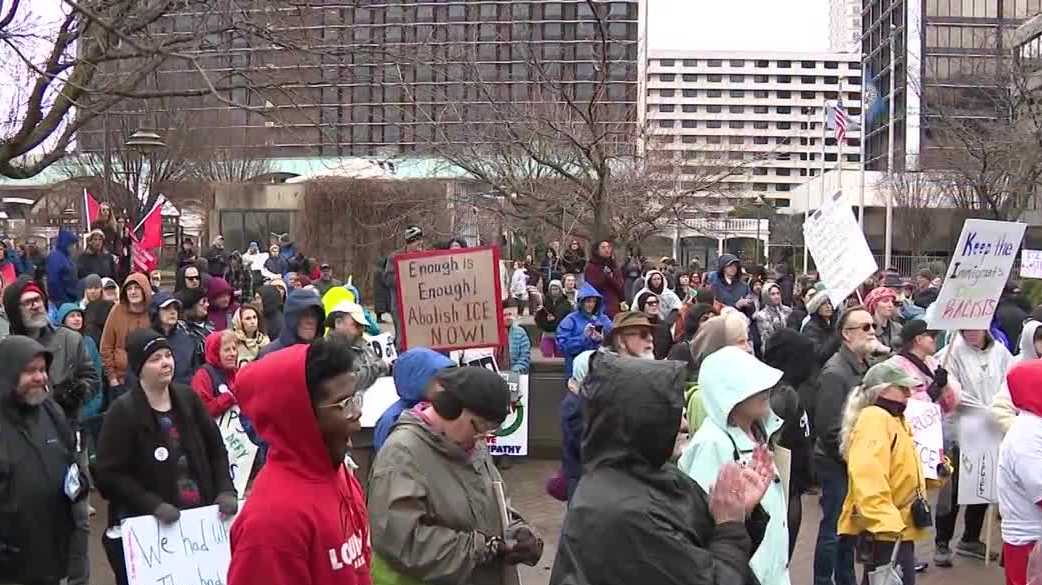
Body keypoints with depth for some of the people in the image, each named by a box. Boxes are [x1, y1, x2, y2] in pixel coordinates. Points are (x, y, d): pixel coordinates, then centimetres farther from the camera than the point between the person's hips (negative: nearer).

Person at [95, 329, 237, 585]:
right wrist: (153, 505, -21)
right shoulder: (122, 411, -8)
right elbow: (110, 475, -11)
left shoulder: (188, 398, 5)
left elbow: (216, 449, 12)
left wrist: (225, 490, -4)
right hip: (146, 528, -4)